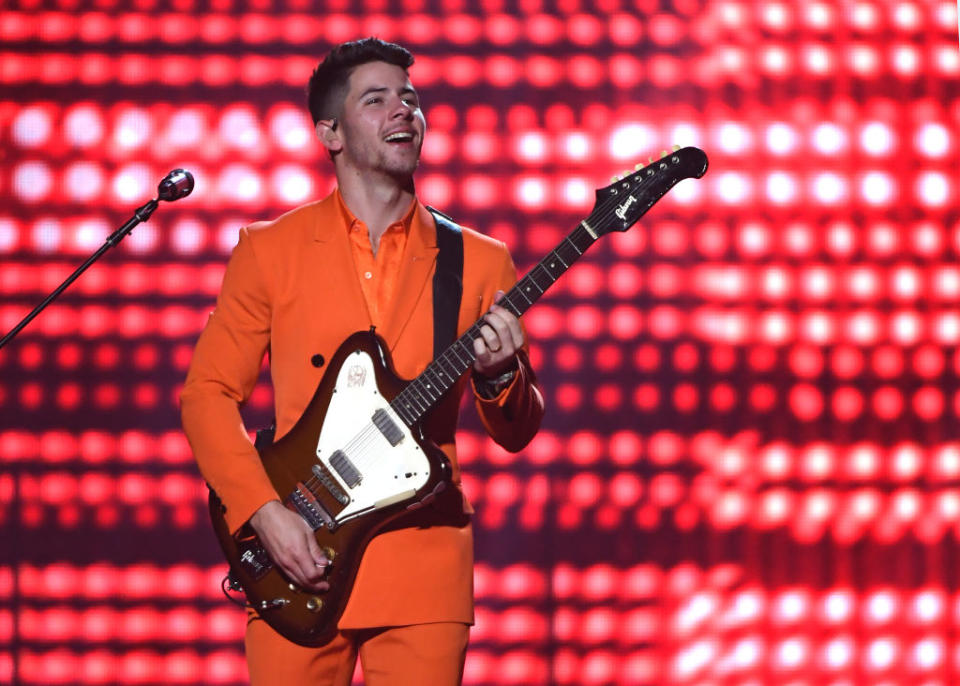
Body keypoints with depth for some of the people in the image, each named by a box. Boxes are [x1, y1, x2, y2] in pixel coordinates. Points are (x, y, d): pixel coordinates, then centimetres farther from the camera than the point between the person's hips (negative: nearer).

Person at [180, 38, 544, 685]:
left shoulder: (478, 262, 8)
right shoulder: (269, 249, 6)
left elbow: (517, 432, 10)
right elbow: (207, 393, 4)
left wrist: (498, 375, -12)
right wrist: (263, 511, -8)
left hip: (423, 569, 1)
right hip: (294, 564, -1)